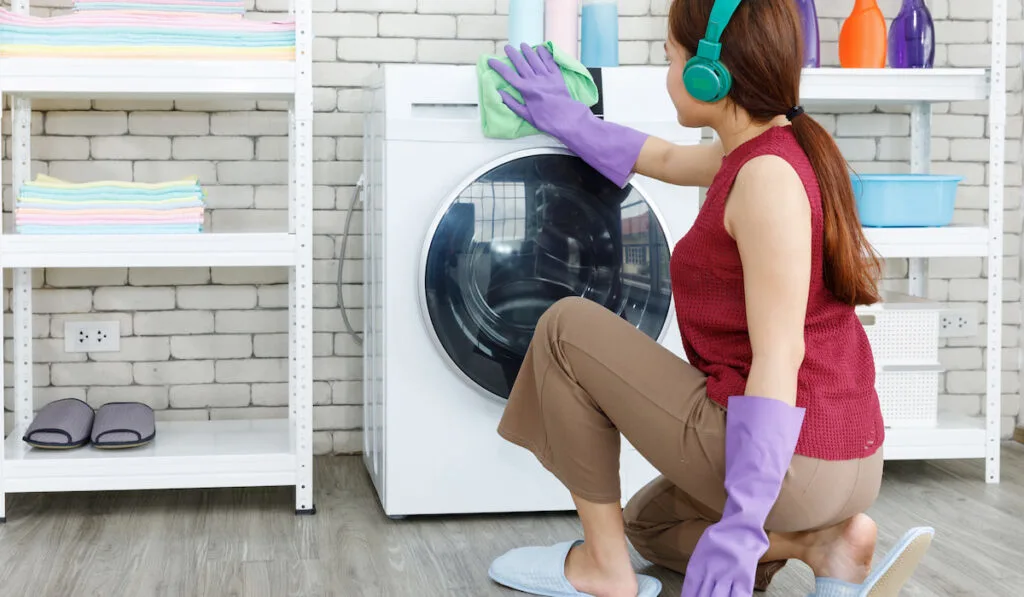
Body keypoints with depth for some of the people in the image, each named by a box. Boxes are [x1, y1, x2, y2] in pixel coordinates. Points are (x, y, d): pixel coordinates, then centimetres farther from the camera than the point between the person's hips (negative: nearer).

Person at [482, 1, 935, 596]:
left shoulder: (768, 176, -21)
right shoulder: (770, 146, 8)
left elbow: (779, 357, -26)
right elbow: (664, 159, 28)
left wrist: (741, 524, -29)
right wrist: (570, 120, 34)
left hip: (793, 465, -10)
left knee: (567, 327, -2)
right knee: (647, 522, 33)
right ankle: (828, 541, 9)